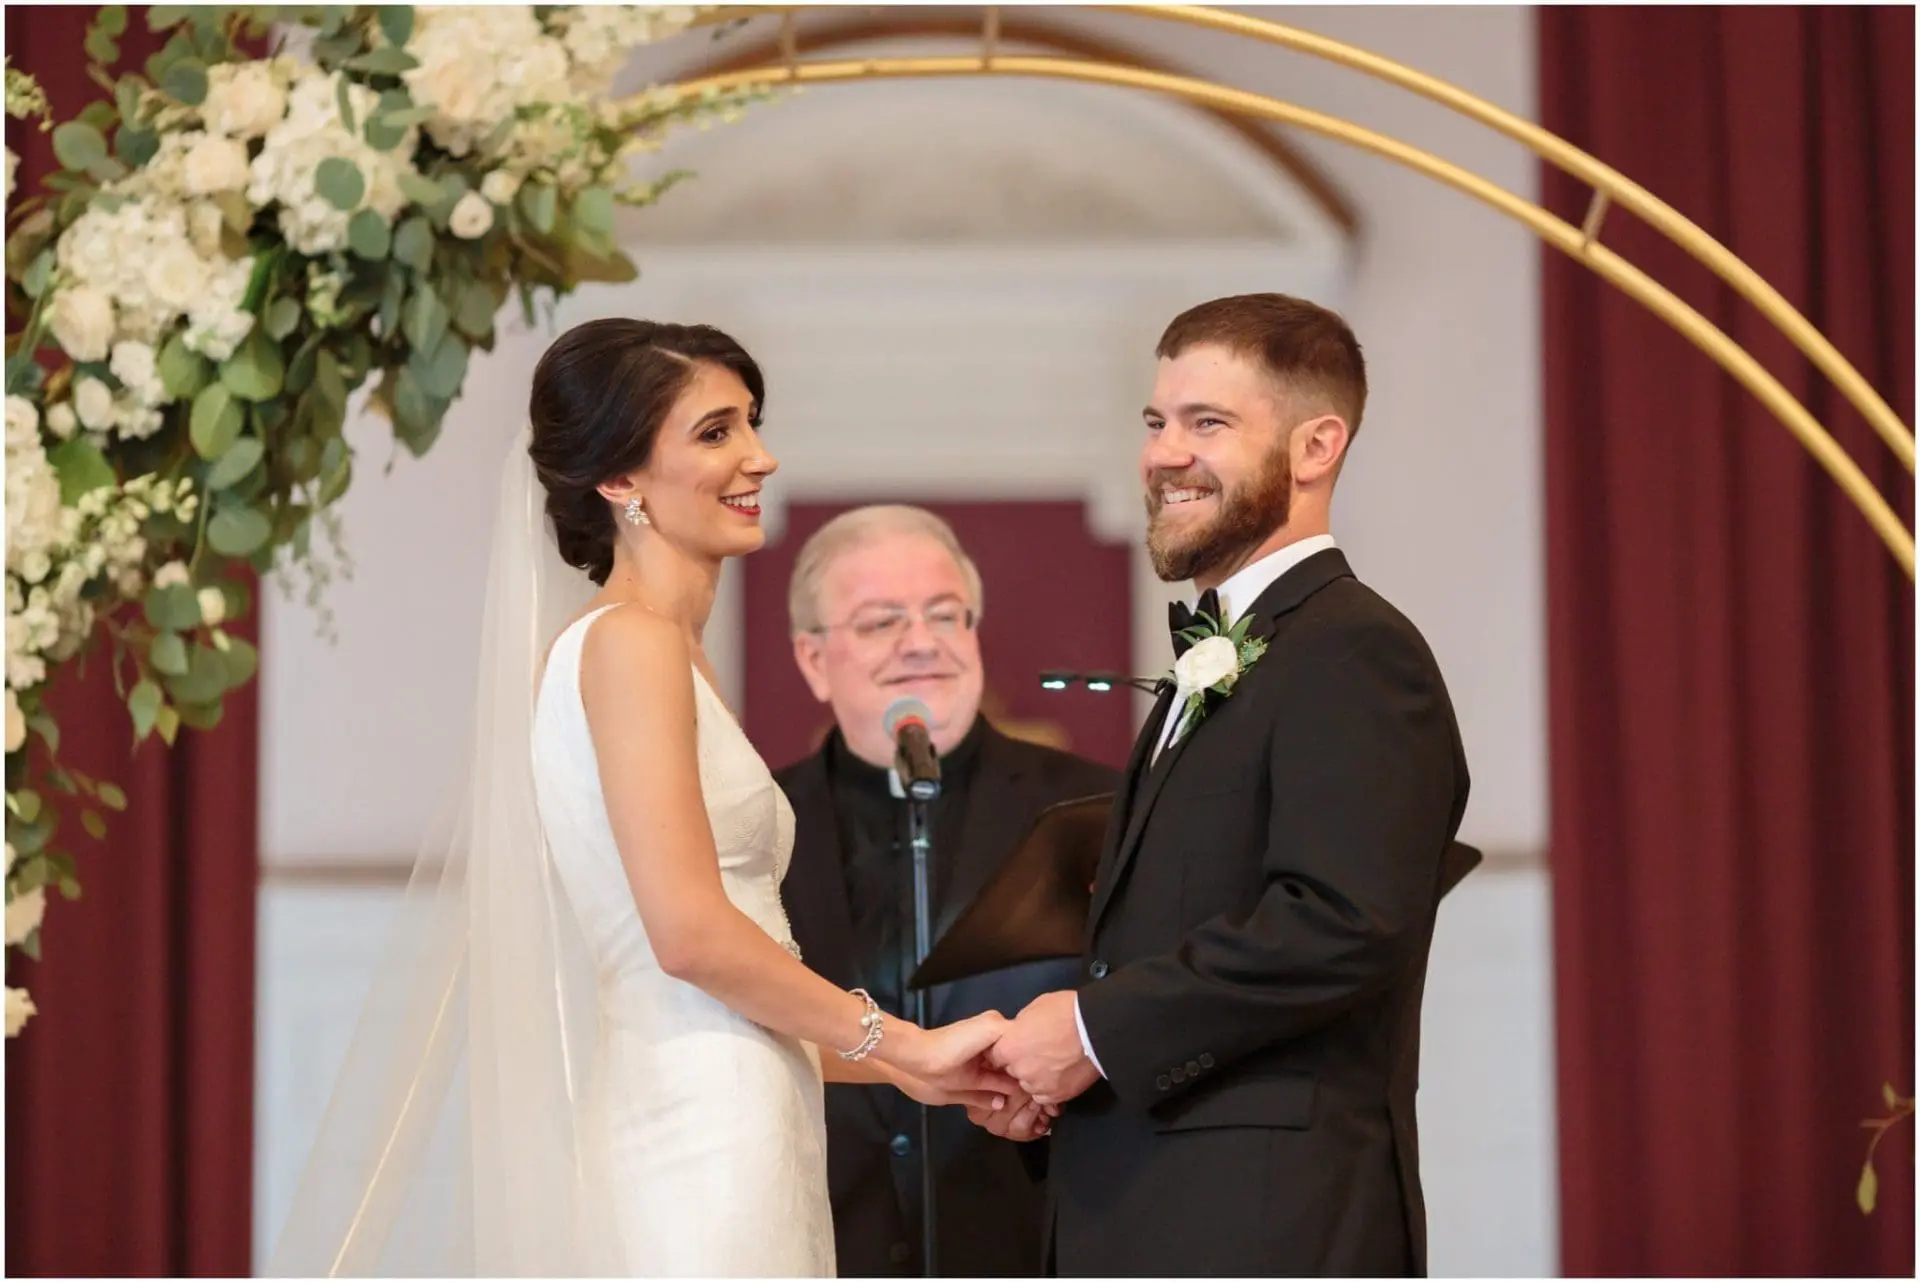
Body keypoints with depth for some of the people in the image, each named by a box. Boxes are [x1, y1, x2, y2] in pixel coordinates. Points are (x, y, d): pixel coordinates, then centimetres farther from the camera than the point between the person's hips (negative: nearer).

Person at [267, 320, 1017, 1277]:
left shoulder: (672, 653, 20)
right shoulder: (630, 642, -7)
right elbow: (690, 931, -16)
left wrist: (896, 1067, 18)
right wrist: (899, 1041, -6)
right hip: (700, 1151, -9)